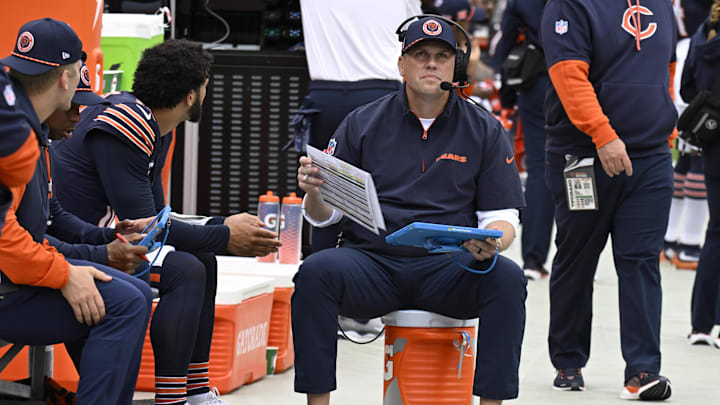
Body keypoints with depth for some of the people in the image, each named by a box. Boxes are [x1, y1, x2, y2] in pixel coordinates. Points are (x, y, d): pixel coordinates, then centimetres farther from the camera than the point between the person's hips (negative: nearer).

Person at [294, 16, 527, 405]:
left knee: (507, 278, -30)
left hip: (449, 269, 0)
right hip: (371, 262, 0)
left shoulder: (484, 131, 9)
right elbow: (324, 215, 10)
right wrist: (314, 193, -15)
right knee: (316, 271, -30)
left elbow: (502, 216, 8)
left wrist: (490, 244, -16)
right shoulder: (362, 123, 9)